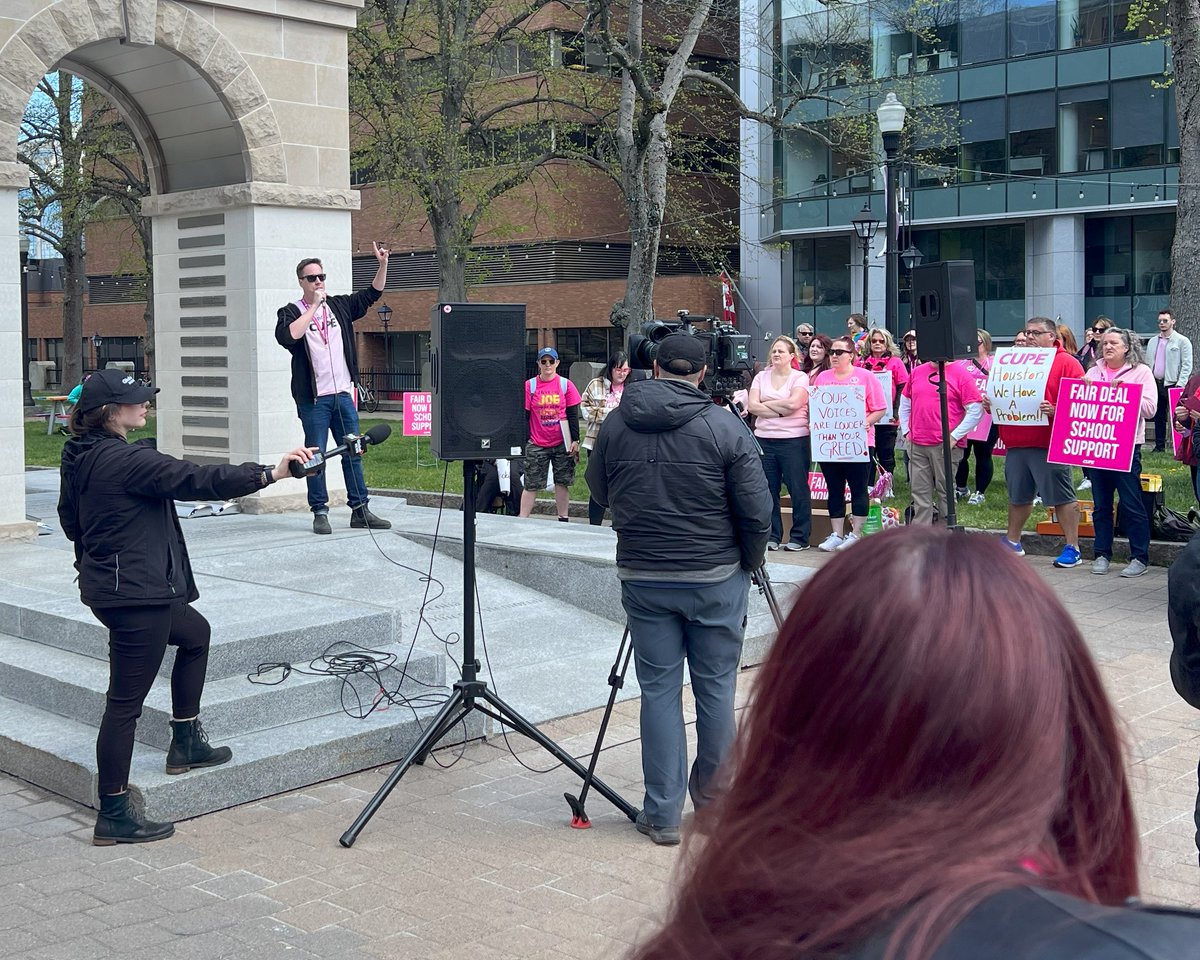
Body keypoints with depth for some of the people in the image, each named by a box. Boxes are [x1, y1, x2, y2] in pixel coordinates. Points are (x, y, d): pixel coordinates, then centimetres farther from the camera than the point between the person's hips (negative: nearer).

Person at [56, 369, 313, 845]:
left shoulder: (80, 457, 9)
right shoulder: (124, 459, -21)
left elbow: (69, 516, 22)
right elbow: (194, 480, -27)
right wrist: (268, 473, -30)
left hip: (105, 585, 11)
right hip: (135, 594, -11)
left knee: (195, 634, 29)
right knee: (126, 701, -4)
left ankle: (186, 743, 35)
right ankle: (114, 815, 3)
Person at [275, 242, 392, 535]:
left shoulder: (339, 305, 11)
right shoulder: (291, 312, -2)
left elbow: (371, 294, 16)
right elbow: (288, 336, -23)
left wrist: (383, 264, 3)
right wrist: (313, 307, -17)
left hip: (343, 394, 5)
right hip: (313, 399, -5)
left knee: (353, 453, 6)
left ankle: (360, 510, 12)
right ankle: (320, 513, 6)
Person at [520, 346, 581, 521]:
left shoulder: (566, 384, 1)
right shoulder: (529, 385, 0)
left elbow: (573, 415, 3)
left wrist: (575, 440, -1)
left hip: (562, 444, 1)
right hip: (537, 445, 0)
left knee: (562, 482, 8)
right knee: (531, 485, 2)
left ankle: (564, 520, 17)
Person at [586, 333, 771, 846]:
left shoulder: (615, 424, 1)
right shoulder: (724, 427, -9)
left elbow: (599, 492, 15)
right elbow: (756, 512, -8)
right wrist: (750, 564, 7)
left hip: (642, 577, 2)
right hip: (716, 577, -2)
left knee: (658, 689, 7)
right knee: (716, 686, 11)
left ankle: (662, 814, 10)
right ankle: (715, 796, 27)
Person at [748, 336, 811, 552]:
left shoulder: (800, 377, 1)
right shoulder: (761, 377, 13)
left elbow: (793, 403, -15)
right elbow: (752, 406, 0)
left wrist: (765, 403, -5)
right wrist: (780, 411, -10)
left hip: (794, 439, -4)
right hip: (764, 439, 4)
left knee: (798, 489, -1)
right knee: (768, 491, 6)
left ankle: (800, 537, 6)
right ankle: (772, 536, 15)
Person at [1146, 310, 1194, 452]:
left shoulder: (1182, 341, -2)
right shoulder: (1153, 341, 15)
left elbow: (1187, 365, -7)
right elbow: (1147, 363, 18)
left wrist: (1180, 384, -14)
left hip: (1172, 384, -5)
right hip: (1155, 384, 6)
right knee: (1158, 416, 10)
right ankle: (1159, 446, 16)